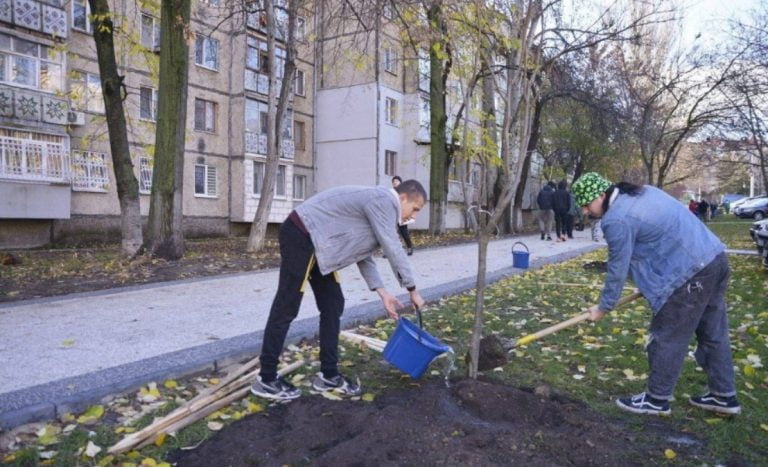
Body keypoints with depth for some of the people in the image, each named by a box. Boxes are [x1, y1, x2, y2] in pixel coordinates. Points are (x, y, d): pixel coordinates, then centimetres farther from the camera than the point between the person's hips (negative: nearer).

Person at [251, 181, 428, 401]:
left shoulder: (377, 204, 16)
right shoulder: (383, 200, -14)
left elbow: (362, 255, 15)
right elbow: (393, 249, -16)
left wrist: (383, 293, 8)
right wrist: (412, 290, -5)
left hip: (315, 242, 11)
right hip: (301, 236, -11)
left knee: (332, 305, 9)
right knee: (286, 308, -5)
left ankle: (329, 374, 17)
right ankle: (266, 379, 7)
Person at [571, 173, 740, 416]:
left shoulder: (617, 220, -15)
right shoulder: (643, 191, 14)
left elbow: (618, 269, -9)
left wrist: (604, 307, 4)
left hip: (691, 273, -10)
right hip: (715, 258, 10)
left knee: (667, 338, 3)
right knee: (714, 333, 19)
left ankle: (657, 400, 17)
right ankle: (724, 396, 32)